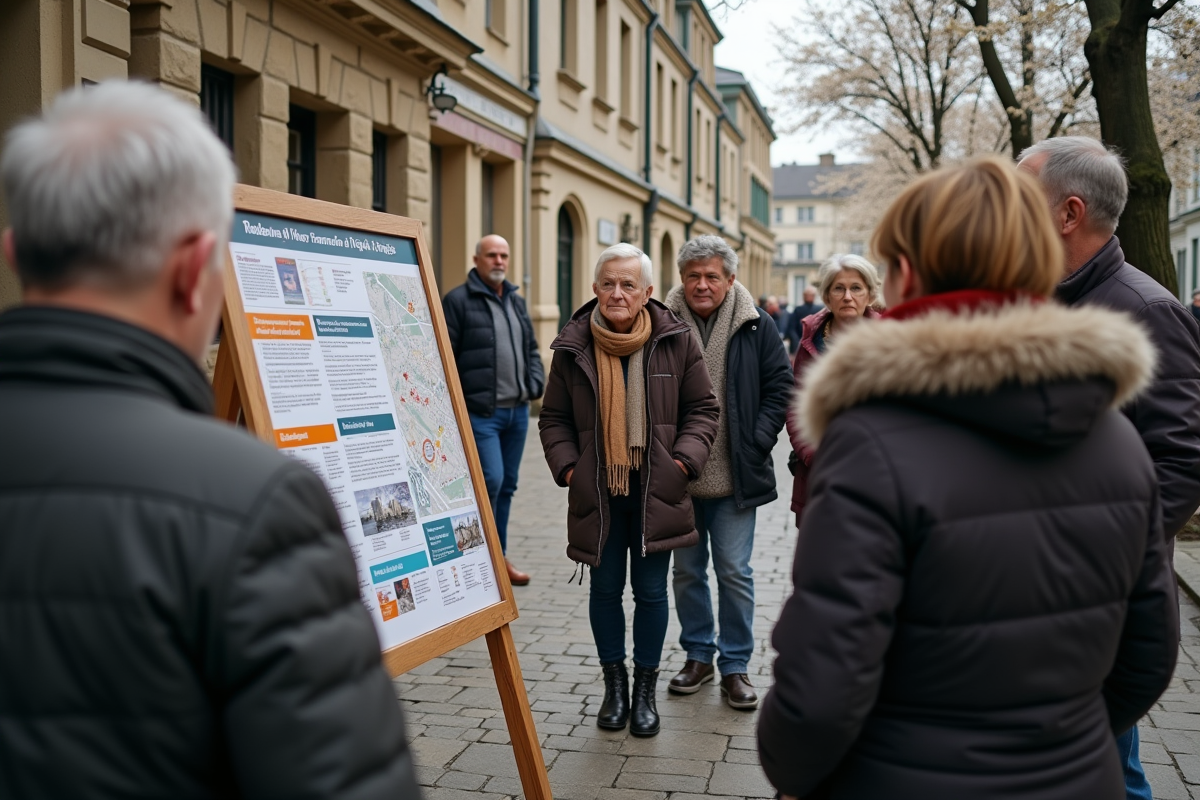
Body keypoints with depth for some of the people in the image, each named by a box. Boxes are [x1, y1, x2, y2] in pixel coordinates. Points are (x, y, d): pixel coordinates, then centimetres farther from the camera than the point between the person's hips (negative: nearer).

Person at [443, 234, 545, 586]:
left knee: (507, 485, 12)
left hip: (518, 411, 7)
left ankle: (499, 556, 23)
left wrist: (536, 382, 7)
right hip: (481, 412, -7)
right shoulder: (458, 300, -6)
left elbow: (531, 348, 24)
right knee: (491, 480, -14)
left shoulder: (517, 302, 17)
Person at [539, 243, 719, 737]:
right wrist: (566, 466, -5)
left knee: (651, 590, 8)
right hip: (597, 490, 1)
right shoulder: (573, 347, 0)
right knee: (605, 588, 11)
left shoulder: (674, 341, -2)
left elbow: (702, 409, 4)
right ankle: (614, 682, 30)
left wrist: (684, 460, -8)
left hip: (656, 490, -1)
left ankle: (645, 689, 26)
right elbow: (554, 418, 8)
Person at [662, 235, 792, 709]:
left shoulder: (756, 327, -1)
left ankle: (735, 665, 19)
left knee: (735, 572, 4)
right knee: (686, 571, 13)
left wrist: (758, 442, -6)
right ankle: (697, 656, 29)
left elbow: (780, 387, 4)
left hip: (734, 476, -1)